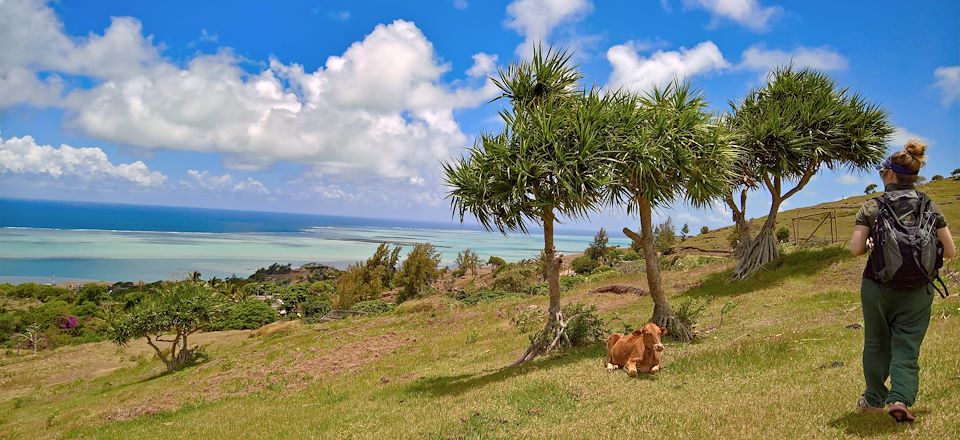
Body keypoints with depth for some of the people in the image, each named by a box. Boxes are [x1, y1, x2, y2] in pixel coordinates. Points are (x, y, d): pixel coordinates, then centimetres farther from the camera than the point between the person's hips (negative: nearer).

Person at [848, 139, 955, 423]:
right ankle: (901, 399, -9)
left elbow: (855, 249, -14)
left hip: (877, 288, -1)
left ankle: (875, 399, 28)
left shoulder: (871, 208, -10)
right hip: (917, 291, 1)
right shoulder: (930, 208, -3)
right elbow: (950, 251, -2)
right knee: (907, 347, 8)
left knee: (877, 343, 16)